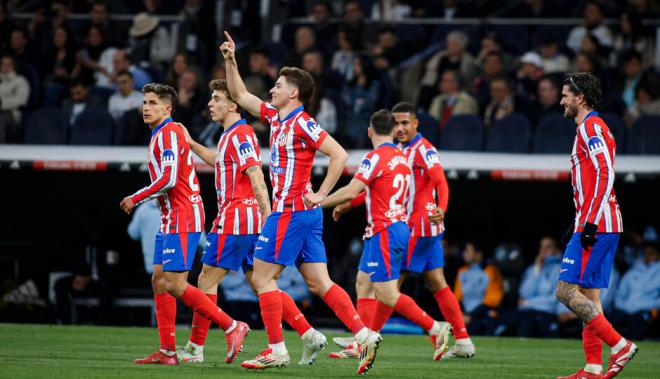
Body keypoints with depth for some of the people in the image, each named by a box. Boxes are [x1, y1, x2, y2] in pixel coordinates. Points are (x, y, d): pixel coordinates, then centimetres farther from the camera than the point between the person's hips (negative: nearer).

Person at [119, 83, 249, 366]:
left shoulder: (169, 133, -13)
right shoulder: (161, 134, 18)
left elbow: (168, 179, -21)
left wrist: (135, 199, -11)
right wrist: (139, 199, 16)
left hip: (182, 219, -10)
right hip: (170, 219, 10)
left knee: (174, 284, -14)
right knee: (159, 281, 7)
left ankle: (232, 327, -10)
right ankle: (167, 351, 7)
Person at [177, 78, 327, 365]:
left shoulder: (239, 135, -12)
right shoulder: (232, 134, 18)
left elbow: (256, 177, -21)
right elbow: (218, 160, 39)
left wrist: (267, 216, -27)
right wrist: (191, 144, 33)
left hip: (235, 219, -10)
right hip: (249, 222, 10)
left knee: (207, 280, -2)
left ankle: (195, 348, 3)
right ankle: (309, 335, -2)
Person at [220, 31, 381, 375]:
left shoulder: (301, 124, -12)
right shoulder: (276, 117, 14)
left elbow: (339, 154, -18)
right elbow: (240, 95, 26)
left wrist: (321, 194, -16)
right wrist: (230, 60, 17)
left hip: (290, 211, -9)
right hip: (305, 215, 9)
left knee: (262, 277, -3)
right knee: (319, 284, 4)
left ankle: (276, 349, -2)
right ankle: (364, 335, -5)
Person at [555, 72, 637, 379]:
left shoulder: (592, 127, -10)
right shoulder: (590, 128, 21)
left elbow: (605, 175, -20)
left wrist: (590, 223, -23)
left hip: (596, 225, -10)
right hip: (603, 226, 10)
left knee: (566, 291, -12)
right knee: (589, 296, 9)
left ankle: (619, 345, -14)